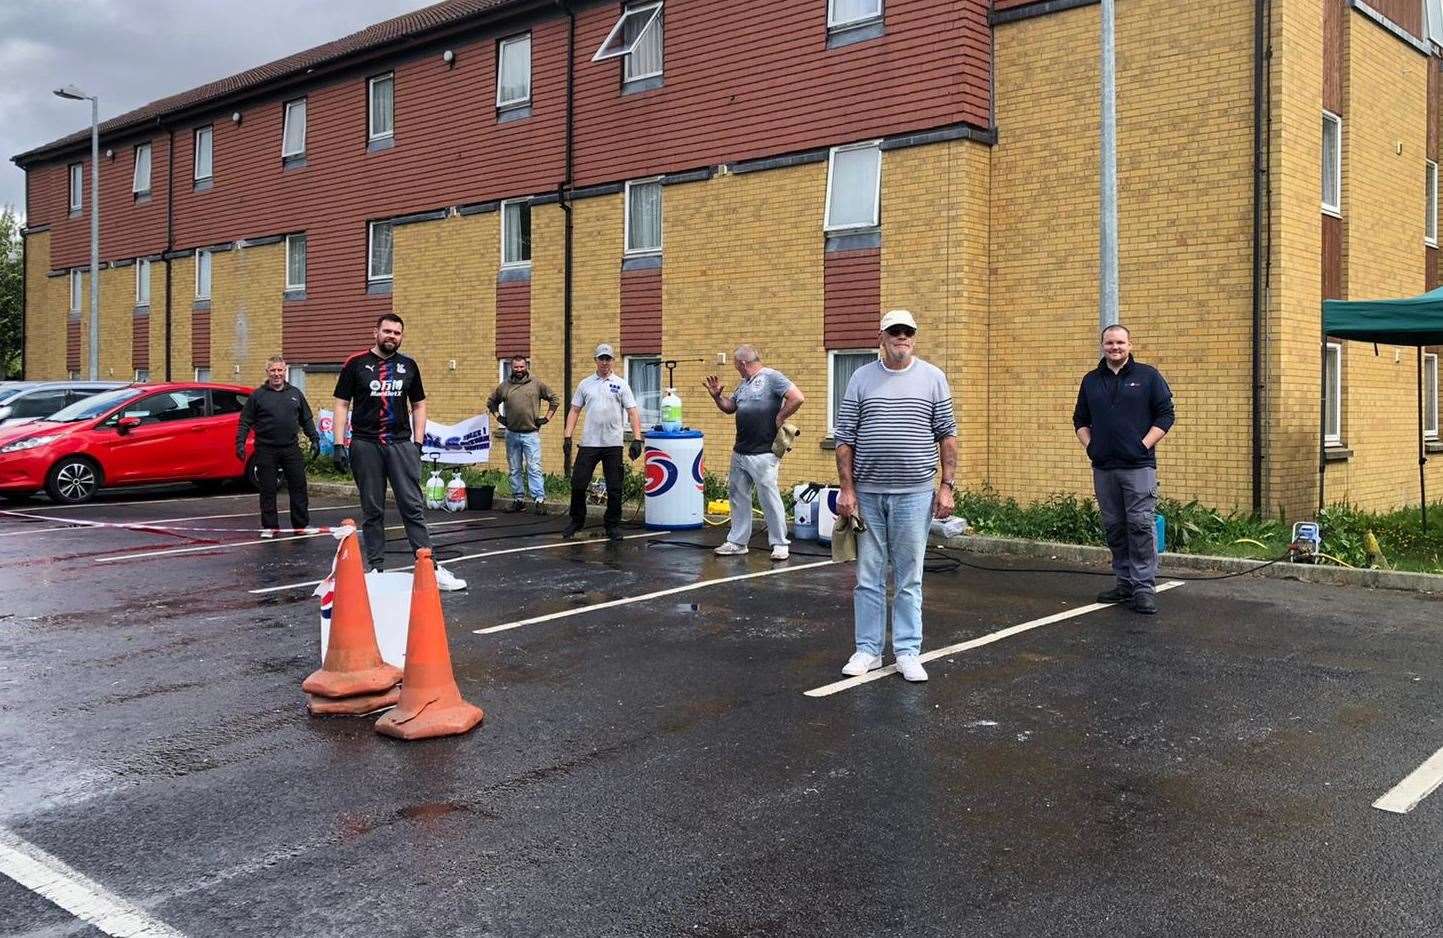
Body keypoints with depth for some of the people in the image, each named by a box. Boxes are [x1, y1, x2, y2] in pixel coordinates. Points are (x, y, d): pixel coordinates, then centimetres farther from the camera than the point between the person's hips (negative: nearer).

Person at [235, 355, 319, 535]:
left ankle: (302, 525, 13)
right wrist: (240, 442, -7)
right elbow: (245, 422, 2)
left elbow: (307, 420, 18)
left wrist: (314, 439, 11)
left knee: (298, 487, 3)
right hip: (266, 450, -2)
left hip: (291, 449, 2)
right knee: (268, 491, 3)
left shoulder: (295, 394, 12)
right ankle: (269, 527, 12)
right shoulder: (257, 395, 3)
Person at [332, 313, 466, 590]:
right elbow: (342, 404, 3)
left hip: (401, 444, 1)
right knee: (372, 511, 6)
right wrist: (339, 445, -4)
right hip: (365, 445, -1)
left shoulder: (409, 366, 10)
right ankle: (376, 568, 14)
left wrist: (418, 442, 5)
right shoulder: (356, 364, 4)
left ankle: (430, 567, -5)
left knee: (413, 507, -4)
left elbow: (418, 405, 15)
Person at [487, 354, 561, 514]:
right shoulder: (504, 386, 8)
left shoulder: (536, 384, 2)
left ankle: (539, 500, -9)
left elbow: (555, 399, 8)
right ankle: (518, 499, 18)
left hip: (531, 434, -3)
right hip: (511, 435, 3)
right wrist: (498, 417, 11)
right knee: (514, 470, 9)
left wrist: (546, 418, 2)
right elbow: (491, 402, 23)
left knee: (534, 468, -8)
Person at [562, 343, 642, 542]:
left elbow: (633, 412, -3)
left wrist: (637, 440, -13)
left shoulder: (621, 385, 2)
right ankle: (577, 521, 19)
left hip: (613, 445, -1)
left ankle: (612, 525, 15)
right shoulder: (585, 384, 8)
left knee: (614, 488, 3)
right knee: (578, 484, 3)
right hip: (589, 443, 1)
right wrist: (567, 437, -1)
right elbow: (574, 411, 8)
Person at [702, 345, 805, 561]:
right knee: (738, 496, 13)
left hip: (763, 453, -9)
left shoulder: (772, 377, -9)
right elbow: (729, 407, 27)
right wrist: (717, 395, 9)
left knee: (769, 498, -4)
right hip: (740, 452, 9)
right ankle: (737, 541, 23)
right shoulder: (744, 384, 18)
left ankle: (779, 544, 5)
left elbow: (797, 398, -18)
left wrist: (778, 419, -12)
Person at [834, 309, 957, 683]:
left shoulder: (933, 378, 5)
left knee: (910, 579, 6)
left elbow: (947, 435, 5)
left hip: (914, 494, -1)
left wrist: (947, 486, -1)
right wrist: (846, 488, -2)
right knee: (868, 577, 7)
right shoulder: (861, 378, 5)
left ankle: (908, 652, 15)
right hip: (867, 493, 1)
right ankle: (868, 650, 17)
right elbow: (845, 438, 4)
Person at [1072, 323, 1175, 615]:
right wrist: (1089, 445, 5)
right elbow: (1080, 420, 20)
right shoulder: (1091, 380, 13)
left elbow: (1165, 414, -1)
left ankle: (1144, 587, -5)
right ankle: (1125, 583, 19)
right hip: (1103, 467, 4)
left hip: (1138, 466, -4)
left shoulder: (1147, 376, 2)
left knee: (1141, 524, -8)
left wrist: (1144, 445, -9)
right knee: (1114, 527, 9)